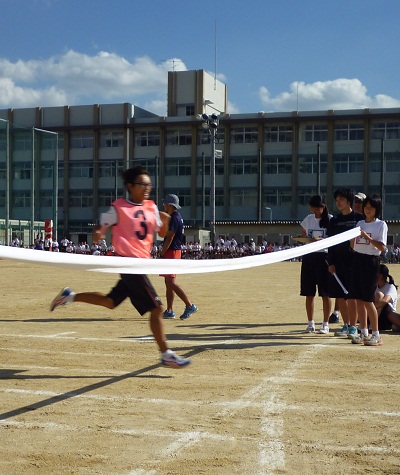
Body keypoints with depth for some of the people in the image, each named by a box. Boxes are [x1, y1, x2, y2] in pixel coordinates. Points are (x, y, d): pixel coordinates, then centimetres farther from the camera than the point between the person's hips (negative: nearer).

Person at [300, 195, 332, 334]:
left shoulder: (330, 219, -2)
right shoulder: (308, 219, 10)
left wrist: (322, 240, -21)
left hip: (324, 256, -4)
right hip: (309, 256, 4)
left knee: (325, 293, -1)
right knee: (309, 293, 5)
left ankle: (325, 324, 8)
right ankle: (310, 323, 14)